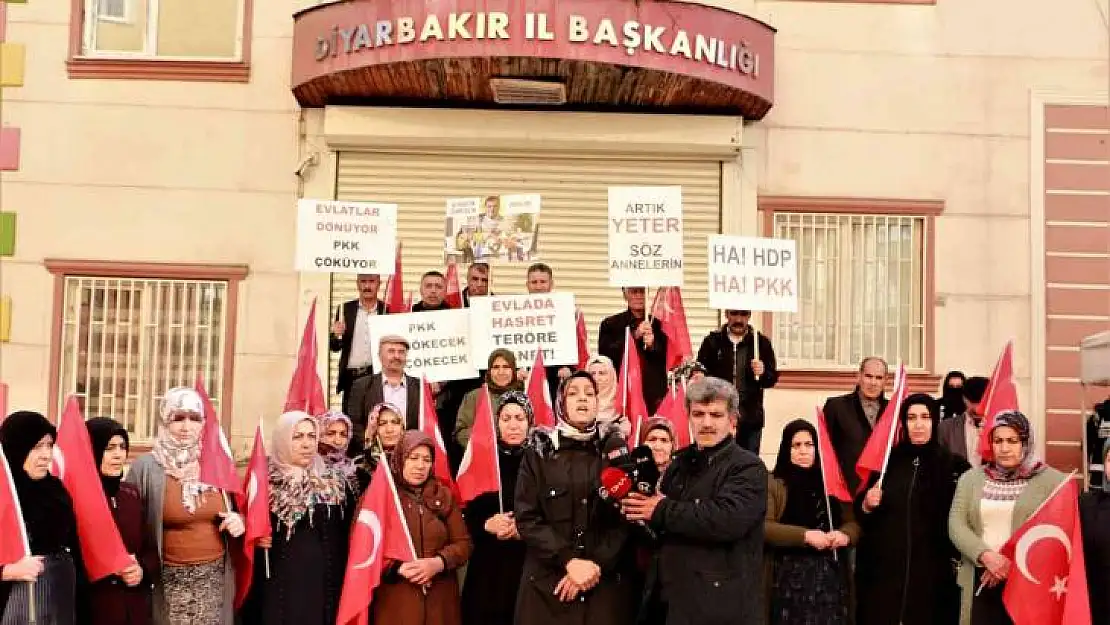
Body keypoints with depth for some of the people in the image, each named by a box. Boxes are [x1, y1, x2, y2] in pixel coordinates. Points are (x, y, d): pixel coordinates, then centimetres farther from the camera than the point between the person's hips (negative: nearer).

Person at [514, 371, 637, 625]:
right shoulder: (539, 452, 3)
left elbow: (627, 516, -2)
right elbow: (527, 518, -4)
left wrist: (596, 565, -12)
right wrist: (569, 561, -15)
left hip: (608, 583, 0)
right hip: (546, 583, 0)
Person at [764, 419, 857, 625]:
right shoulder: (773, 484, 1)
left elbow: (854, 522, 11)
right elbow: (763, 527, -11)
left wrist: (844, 534, -11)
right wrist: (805, 535, -18)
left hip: (832, 576, 4)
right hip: (790, 578, -3)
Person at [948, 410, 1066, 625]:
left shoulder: (1052, 480, 1)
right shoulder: (970, 478, 11)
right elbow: (956, 525, 2)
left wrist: (1014, 562, -16)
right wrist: (986, 556, -14)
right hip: (980, 584, 3)